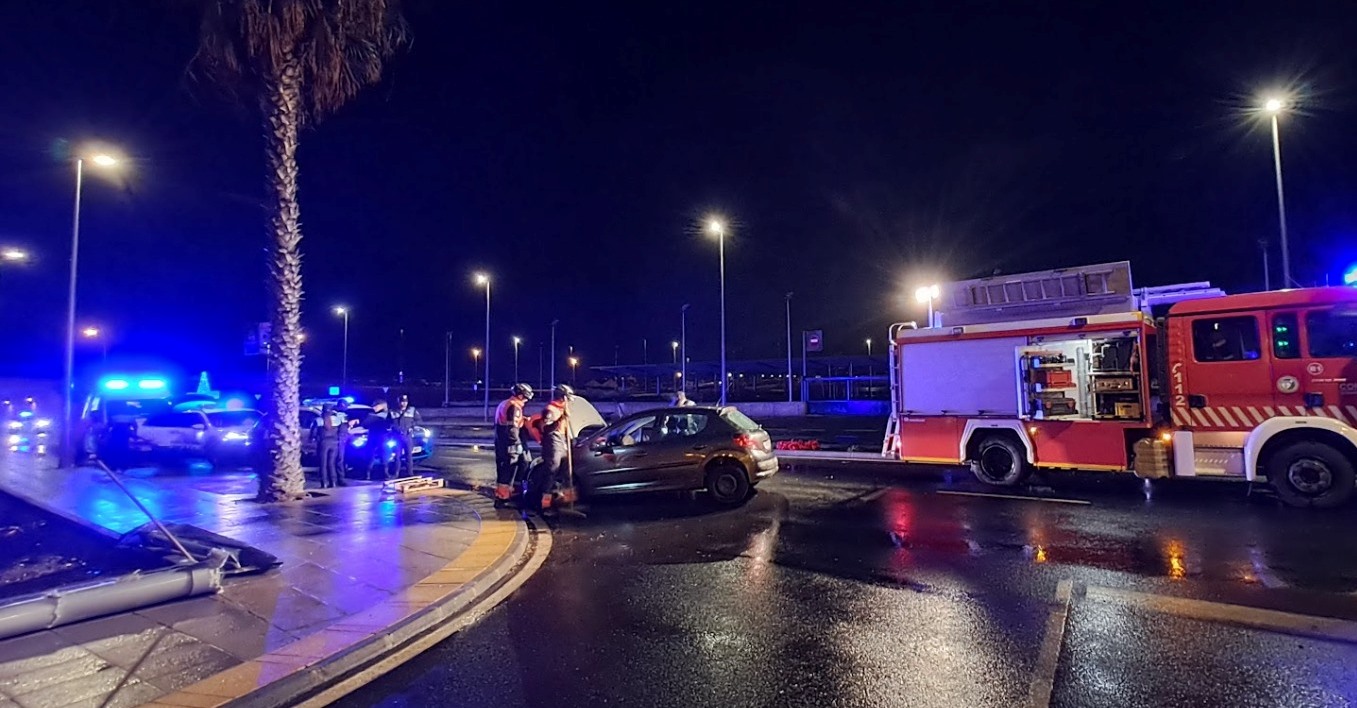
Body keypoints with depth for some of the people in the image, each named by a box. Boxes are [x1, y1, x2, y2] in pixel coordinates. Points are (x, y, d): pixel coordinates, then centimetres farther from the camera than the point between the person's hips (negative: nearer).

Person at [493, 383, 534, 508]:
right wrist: (518, 445, -18)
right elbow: (512, 429, -22)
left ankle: (500, 495, 28)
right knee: (509, 471, -4)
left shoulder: (503, 404, 16)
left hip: (500, 443, 10)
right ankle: (502, 498, -2)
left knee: (502, 470, 17)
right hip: (509, 446, -10)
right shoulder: (514, 407, -16)